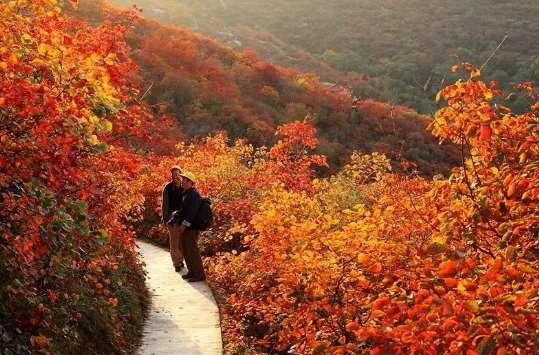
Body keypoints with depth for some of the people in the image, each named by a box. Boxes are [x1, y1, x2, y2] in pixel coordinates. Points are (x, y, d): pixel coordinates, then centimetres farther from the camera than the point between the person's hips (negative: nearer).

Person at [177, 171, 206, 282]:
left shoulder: (194, 194, -17)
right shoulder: (185, 193, 15)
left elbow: (192, 211, -24)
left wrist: (185, 224, -24)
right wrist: (182, 224, 17)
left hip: (191, 228, -10)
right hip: (185, 227, 10)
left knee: (192, 250, -6)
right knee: (186, 250, 16)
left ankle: (199, 274, 1)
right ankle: (192, 271, 27)